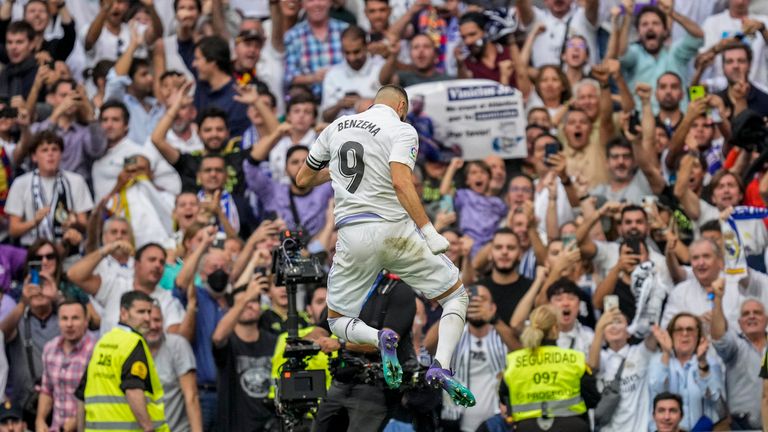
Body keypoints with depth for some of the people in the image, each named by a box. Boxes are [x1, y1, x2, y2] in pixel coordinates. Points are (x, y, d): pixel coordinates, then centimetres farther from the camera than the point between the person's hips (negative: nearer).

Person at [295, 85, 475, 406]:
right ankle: (441, 365, -15)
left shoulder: (337, 127, 14)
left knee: (338, 320, 19)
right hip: (394, 231, -3)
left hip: (352, 235, 3)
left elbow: (303, 180, 23)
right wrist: (429, 233, -22)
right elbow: (401, 182, -18)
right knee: (456, 296, 12)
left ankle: (379, 338, -17)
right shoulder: (401, 129, -1)